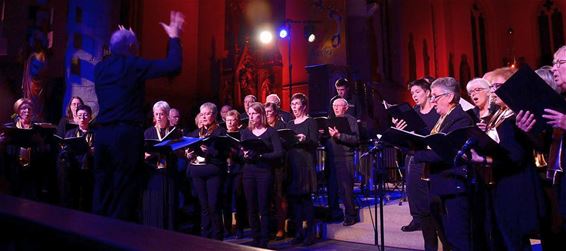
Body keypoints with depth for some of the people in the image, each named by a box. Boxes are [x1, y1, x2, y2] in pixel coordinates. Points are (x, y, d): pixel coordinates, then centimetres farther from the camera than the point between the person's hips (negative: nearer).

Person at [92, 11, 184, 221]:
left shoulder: (100, 68, 13)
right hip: (127, 134, -7)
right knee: (124, 193, -1)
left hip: (102, 133, 7)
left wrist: (122, 41, 39)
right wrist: (174, 37, 3)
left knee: (102, 193, 14)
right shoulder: (133, 65, -6)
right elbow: (173, 66, -11)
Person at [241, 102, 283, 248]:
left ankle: (264, 242, 10)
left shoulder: (271, 132, -1)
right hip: (249, 172, 4)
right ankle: (256, 240, 21)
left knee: (264, 208, 0)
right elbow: (240, 152, 4)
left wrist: (260, 155, -21)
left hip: (265, 172, -3)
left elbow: (279, 153, -10)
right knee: (251, 208, 8)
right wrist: (245, 155, -19)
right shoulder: (246, 132, 9)